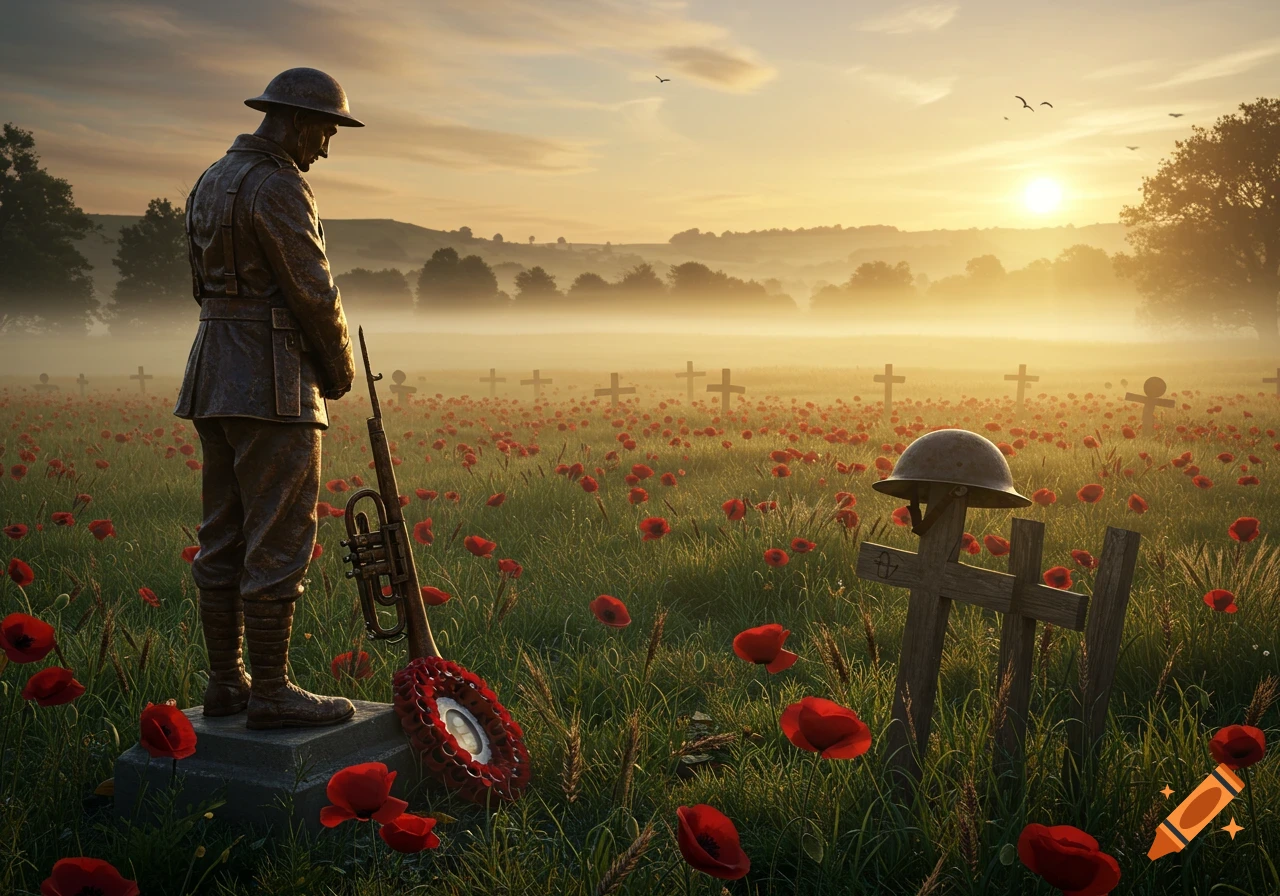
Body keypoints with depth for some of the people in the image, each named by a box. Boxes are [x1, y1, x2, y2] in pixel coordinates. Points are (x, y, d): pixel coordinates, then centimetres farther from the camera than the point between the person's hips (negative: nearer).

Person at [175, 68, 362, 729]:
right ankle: (271, 693, 1)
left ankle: (225, 682, 19)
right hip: (272, 384, -10)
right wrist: (340, 371, 2)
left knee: (224, 538, 11)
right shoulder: (279, 186, -13)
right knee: (279, 541, -4)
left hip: (215, 377, 10)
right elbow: (313, 294, -14)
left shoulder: (210, 182, 16)